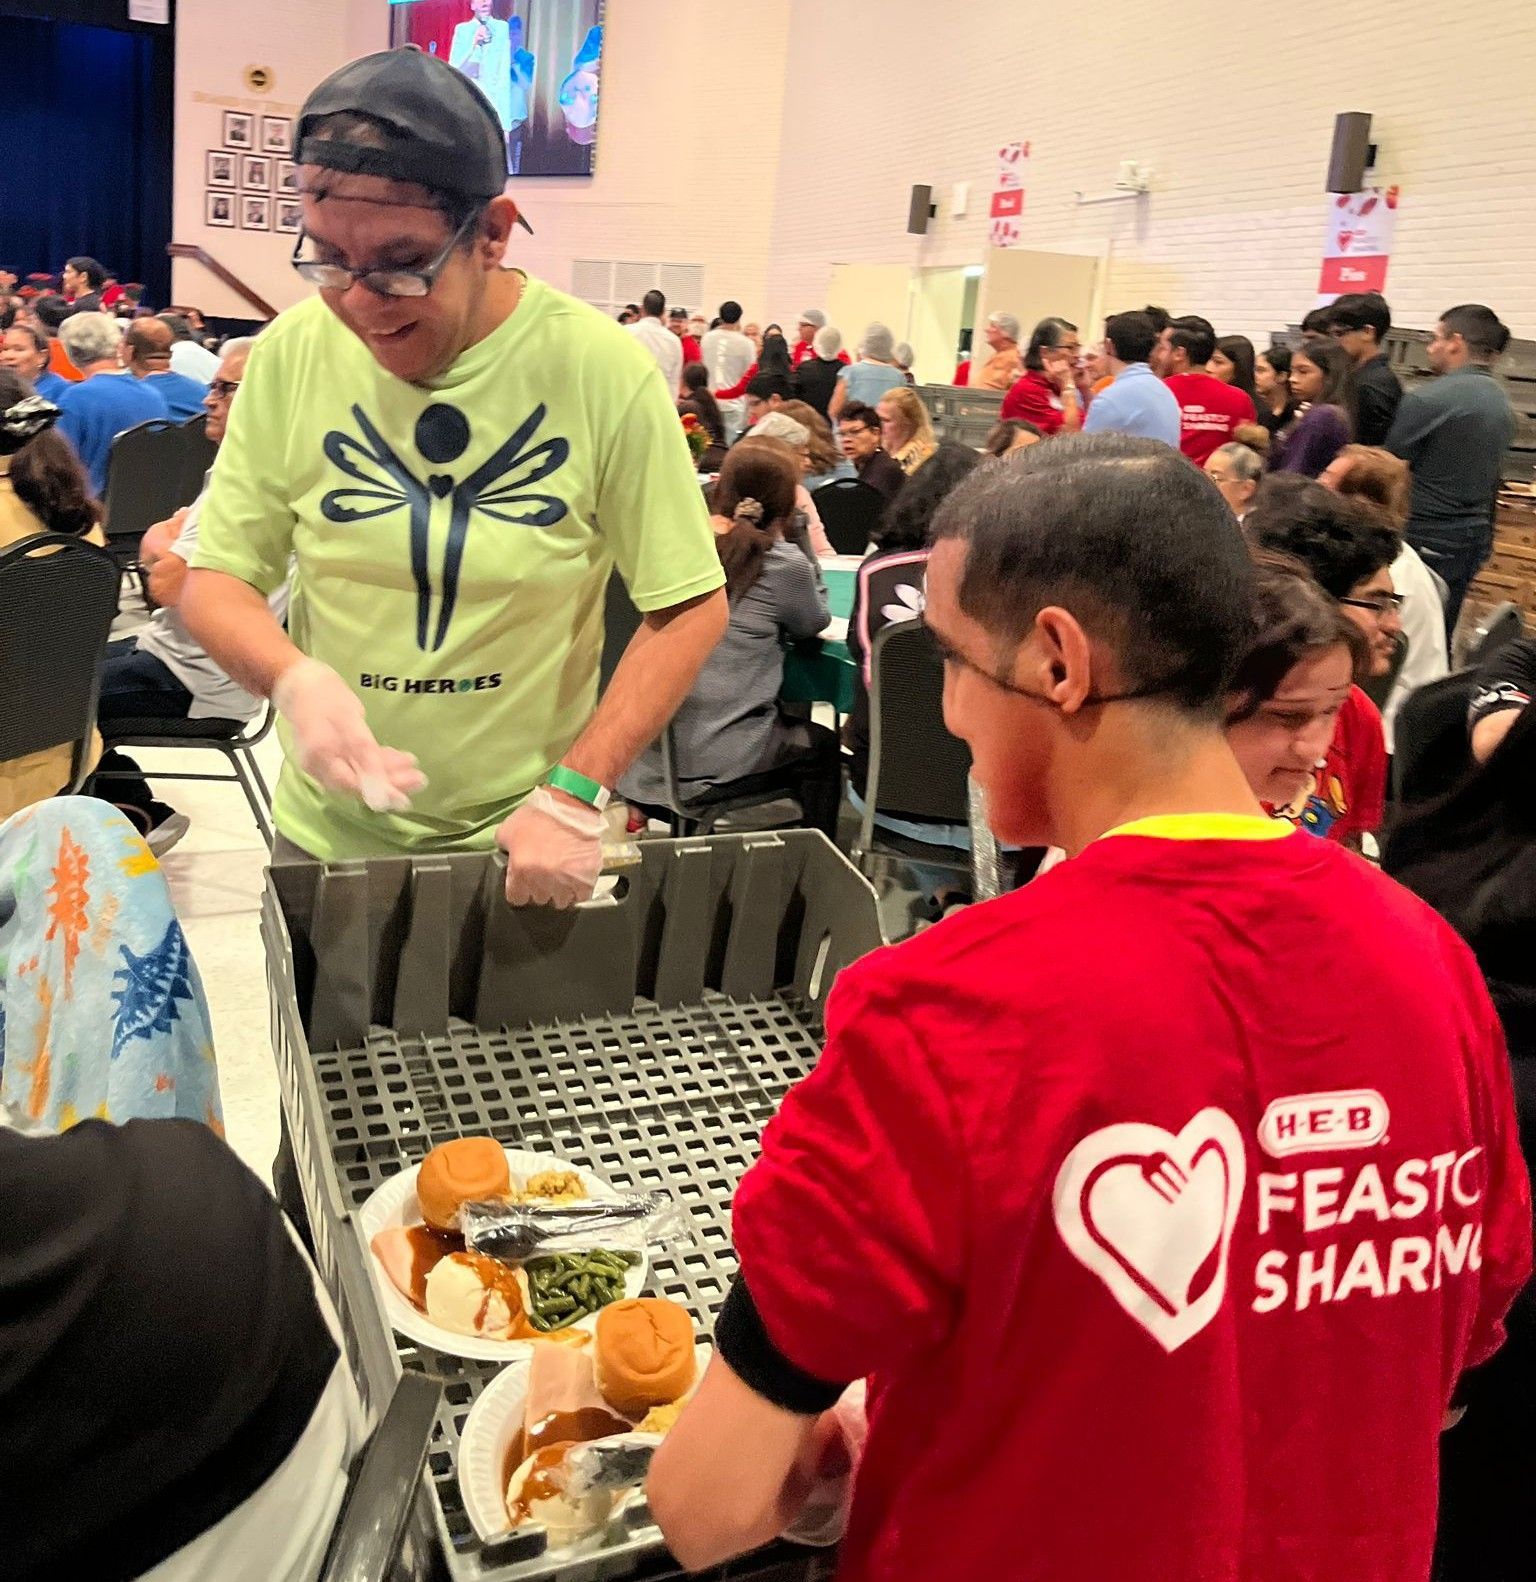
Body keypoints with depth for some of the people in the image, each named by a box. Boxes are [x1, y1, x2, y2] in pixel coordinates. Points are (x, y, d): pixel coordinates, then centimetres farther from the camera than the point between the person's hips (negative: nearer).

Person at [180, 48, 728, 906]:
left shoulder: (604, 370, -16)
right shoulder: (293, 352, -10)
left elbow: (692, 606, -10)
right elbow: (215, 579, -2)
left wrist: (576, 795, -18)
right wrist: (295, 677, -24)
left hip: (524, 844, -2)